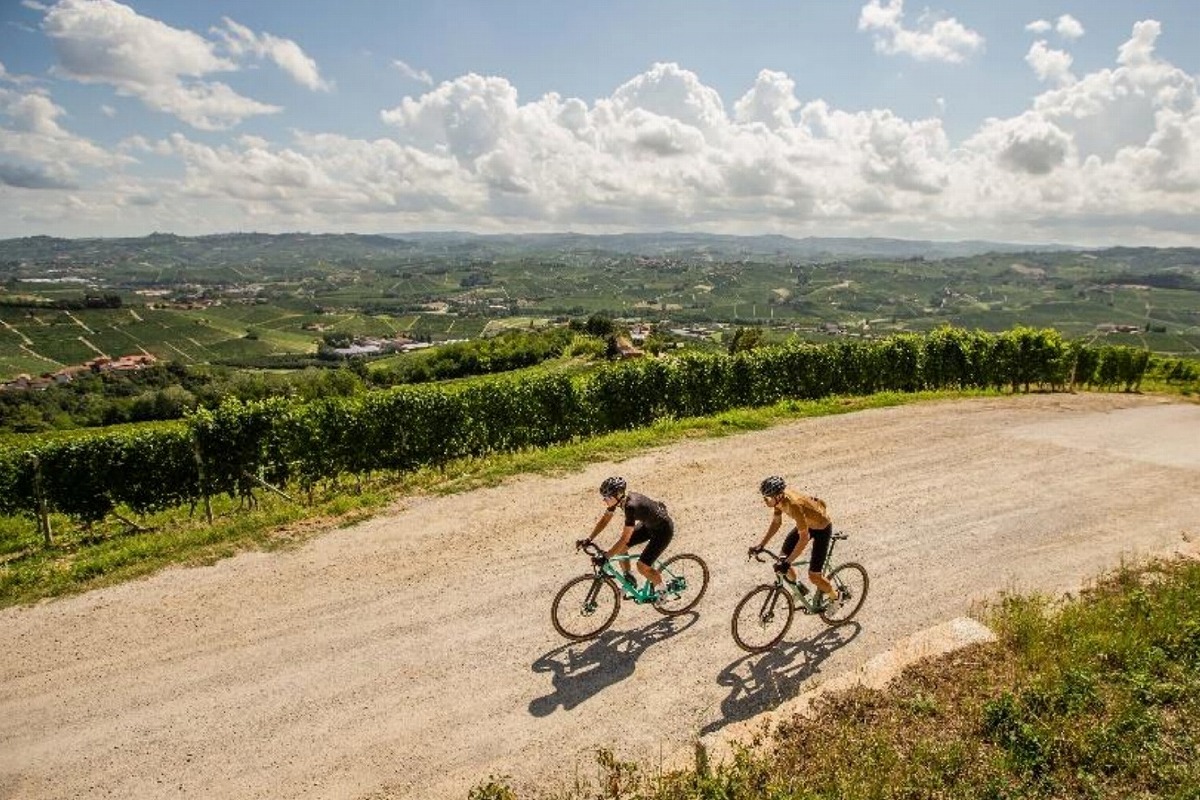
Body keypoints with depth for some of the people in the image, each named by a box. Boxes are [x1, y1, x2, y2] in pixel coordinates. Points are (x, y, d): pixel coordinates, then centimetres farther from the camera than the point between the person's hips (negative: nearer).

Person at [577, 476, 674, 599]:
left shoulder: (631, 506, -38)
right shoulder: (618, 499, -14)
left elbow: (624, 539, -37)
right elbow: (604, 519, -1)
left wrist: (605, 556, -35)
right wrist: (588, 539, -8)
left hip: (663, 529, -8)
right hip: (649, 524, 8)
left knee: (642, 566, -12)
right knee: (620, 548, 0)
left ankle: (660, 587, 16)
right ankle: (629, 579, 22)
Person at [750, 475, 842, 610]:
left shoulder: (794, 504, -40)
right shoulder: (779, 498, -17)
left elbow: (804, 537, -38)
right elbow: (776, 522, -2)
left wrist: (787, 562, -37)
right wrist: (761, 545, -7)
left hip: (822, 528, -7)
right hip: (807, 523, 8)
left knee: (814, 576, -3)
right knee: (782, 557, 4)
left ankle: (835, 597, 26)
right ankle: (797, 588, 28)